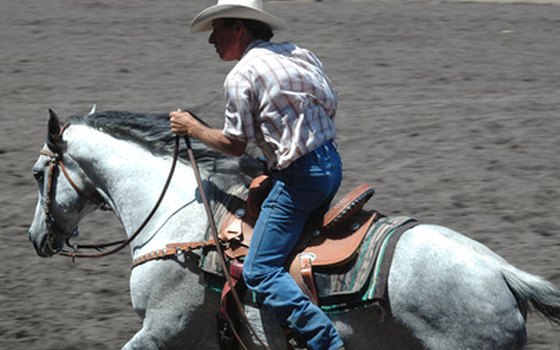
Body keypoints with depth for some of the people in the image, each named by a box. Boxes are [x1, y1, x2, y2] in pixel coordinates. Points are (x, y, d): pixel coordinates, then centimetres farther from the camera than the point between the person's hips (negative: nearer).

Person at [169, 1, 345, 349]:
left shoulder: (241, 77, -9)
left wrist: (192, 127, 9)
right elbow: (329, 104, 16)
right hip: (332, 162, 9)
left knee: (260, 270, -8)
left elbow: (234, 144, -5)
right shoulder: (299, 53, 12)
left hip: (299, 176, -9)